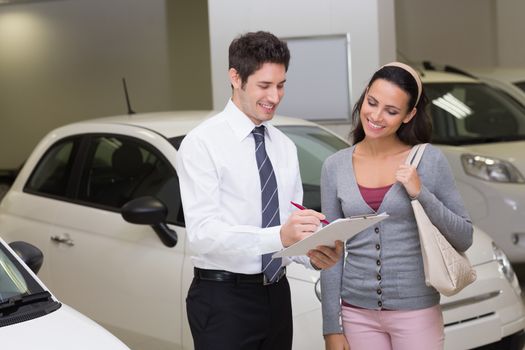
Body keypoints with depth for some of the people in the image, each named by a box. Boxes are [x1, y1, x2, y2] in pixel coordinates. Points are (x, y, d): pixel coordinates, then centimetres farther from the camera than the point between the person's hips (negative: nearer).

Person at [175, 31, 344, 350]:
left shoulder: (286, 147, 10)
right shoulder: (202, 143, -11)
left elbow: (292, 227, 8)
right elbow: (203, 231, -22)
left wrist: (314, 253, -15)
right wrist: (279, 236, -35)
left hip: (277, 295, 6)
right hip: (224, 299, -6)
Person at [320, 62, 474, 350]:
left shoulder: (429, 160, -4)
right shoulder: (335, 167, 1)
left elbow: (464, 238, -2)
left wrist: (421, 194, -15)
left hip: (416, 311, -2)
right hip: (357, 313, 2)